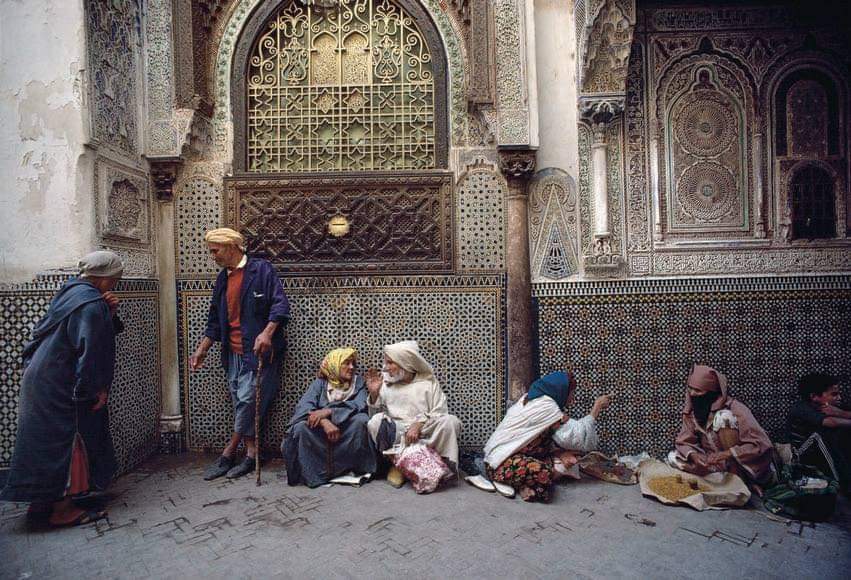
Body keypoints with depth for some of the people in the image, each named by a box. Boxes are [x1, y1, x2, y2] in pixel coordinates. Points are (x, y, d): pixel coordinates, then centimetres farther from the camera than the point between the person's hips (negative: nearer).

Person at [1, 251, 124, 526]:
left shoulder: (72, 291, 9)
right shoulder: (91, 303, -21)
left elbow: (101, 330, 15)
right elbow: (90, 350, -23)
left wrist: (108, 311, -3)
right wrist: (96, 389, -15)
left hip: (42, 380, 10)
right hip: (59, 388, -10)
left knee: (51, 442, 18)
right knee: (67, 444, 0)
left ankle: (42, 500, 30)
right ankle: (62, 509, 10)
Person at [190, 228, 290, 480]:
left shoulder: (261, 269, -7)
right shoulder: (222, 278, 15)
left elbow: (280, 304, -15)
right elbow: (215, 319, 20)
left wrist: (267, 332, -28)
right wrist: (202, 349, 16)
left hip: (257, 350, -7)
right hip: (233, 352, 8)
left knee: (246, 401, -7)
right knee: (240, 403, 9)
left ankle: (228, 453, 8)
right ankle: (251, 452, 19)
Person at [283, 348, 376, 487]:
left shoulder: (358, 382, 6)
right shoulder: (320, 383, 5)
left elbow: (360, 405, -14)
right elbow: (304, 405, -12)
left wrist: (329, 411, -27)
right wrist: (324, 422, -32)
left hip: (347, 436, 0)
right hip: (320, 432, 0)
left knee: (361, 419, -29)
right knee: (301, 427, -27)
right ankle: (318, 472, -11)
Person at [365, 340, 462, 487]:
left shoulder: (428, 382, 4)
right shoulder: (385, 382, 7)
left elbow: (440, 412, -5)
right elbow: (374, 414, 5)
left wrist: (419, 424, -20)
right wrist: (374, 394, -12)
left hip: (425, 434, -1)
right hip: (395, 434, 1)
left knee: (450, 421, -28)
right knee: (376, 421, -28)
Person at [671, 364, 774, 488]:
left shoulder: (734, 409, -20)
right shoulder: (690, 410, -6)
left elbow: (762, 445, -25)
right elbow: (684, 443, -5)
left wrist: (728, 454, -33)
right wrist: (693, 456, -26)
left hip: (745, 466, -4)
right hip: (718, 463, 5)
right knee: (674, 457, -14)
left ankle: (738, 476, -12)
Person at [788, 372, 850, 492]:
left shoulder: (833, 406, -2)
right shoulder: (801, 408, -23)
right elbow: (831, 422, -39)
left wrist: (840, 413, -31)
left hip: (824, 452, 7)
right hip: (804, 455, -6)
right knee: (820, 434, -34)